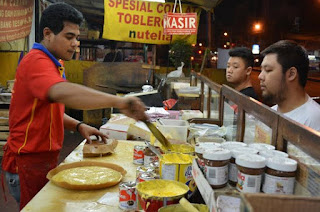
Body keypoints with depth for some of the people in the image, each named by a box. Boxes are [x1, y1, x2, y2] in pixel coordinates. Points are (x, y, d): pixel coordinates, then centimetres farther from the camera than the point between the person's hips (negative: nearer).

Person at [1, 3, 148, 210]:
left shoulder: (52, 64, 12)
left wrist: (78, 126, 2)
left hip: (46, 158, 9)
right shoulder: (36, 61, -20)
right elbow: (63, 93, -41)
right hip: (29, 161, -9)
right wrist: (118, 101, -49)